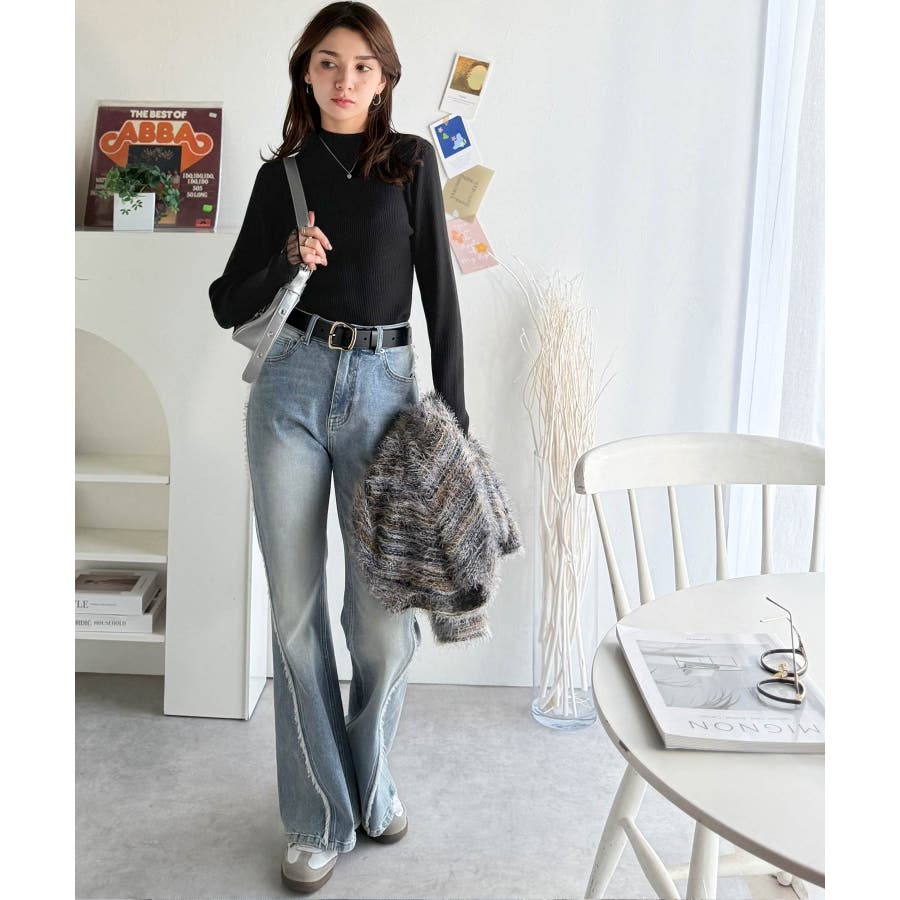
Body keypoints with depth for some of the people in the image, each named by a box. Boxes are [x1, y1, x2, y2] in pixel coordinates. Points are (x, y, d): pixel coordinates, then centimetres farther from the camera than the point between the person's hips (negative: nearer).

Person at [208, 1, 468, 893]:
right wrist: (288, 257, -9)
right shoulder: (282, 174, 10)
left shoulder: (410, 161, 7)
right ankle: (318, 818, 21)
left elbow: (439, 290, 3)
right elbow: (227, 304, 9)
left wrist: (453, 415, -3)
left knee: (385, 614, 0)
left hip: (383, 388, -1)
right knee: (296, 607, 4)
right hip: (290, 385, 2)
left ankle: (371, 786, 28)